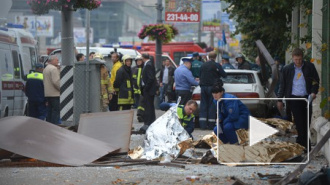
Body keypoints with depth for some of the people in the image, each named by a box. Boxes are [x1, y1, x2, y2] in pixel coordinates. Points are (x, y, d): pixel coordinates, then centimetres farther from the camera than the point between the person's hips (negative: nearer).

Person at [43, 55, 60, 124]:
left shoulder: (46, 69, 19)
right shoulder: (54, 69, -14)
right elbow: (56, 81, -21)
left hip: (47, 94, 10)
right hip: (54, 94, -10)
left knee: (50, 110, 13)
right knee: (56, 111, -8)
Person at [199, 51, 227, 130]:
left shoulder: (203, 65, 10)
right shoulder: (216, 65, -6)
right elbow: (224, 75, -2)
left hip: (203, 86, 4)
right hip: (212, 87, -4)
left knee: (203, 105, 7)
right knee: (212, 105, -1)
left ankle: (203, 125, 2)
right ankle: (211, 125, -2)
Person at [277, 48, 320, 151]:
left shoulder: (309, 67, 4)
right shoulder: (287, 69, 3)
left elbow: (316, 80, 10)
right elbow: (282, 85, 9)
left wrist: (314, 92, -6)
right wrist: (280, 100, 8)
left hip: (306, 97, 2)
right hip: (294, 98, -2)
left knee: (306, 122, 4)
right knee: (299, 123, -7)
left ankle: (301, 143, 16)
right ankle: (305, 144, -4)